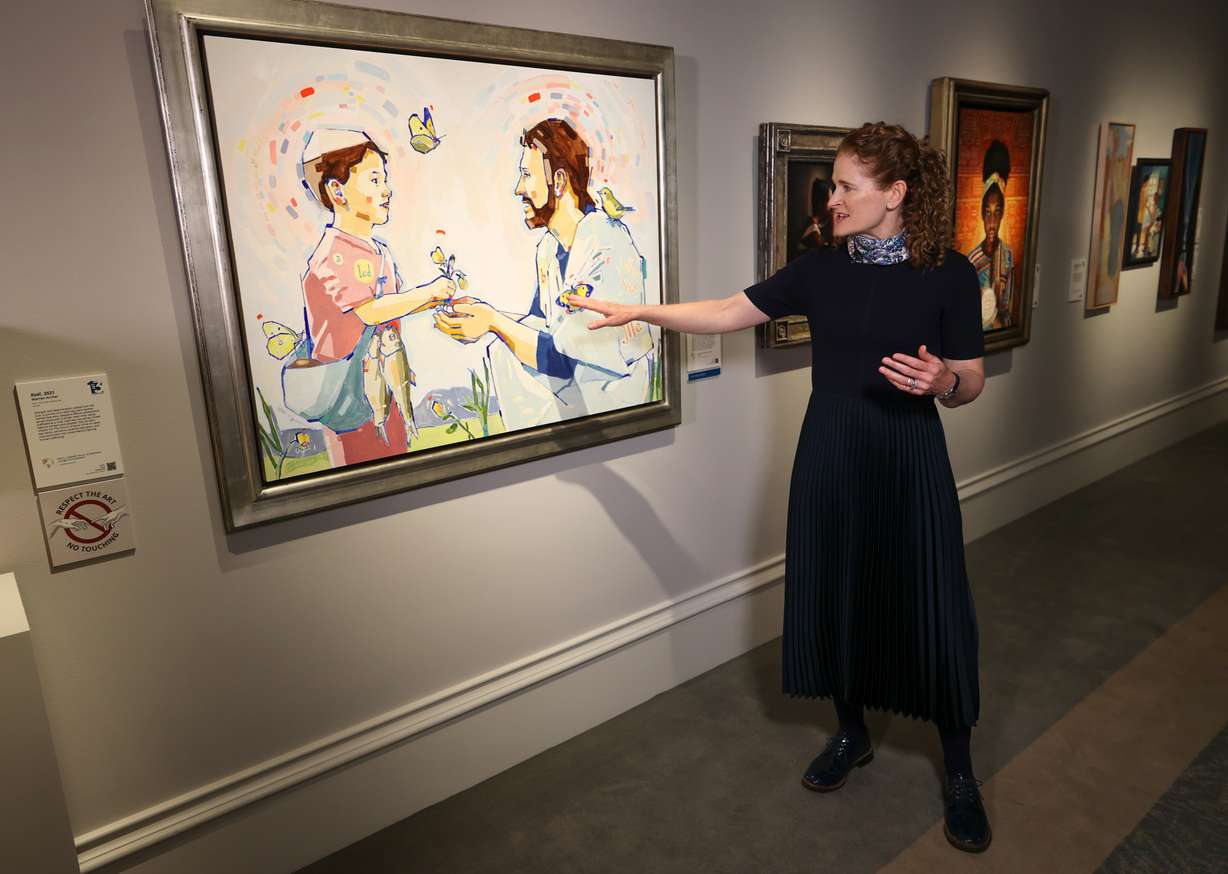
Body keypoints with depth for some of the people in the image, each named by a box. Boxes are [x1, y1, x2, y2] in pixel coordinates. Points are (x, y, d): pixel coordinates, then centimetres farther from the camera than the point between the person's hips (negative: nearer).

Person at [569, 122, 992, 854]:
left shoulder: (948, 272, -7)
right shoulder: (819, 269, 2)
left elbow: (971, 385, -3)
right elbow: (730, 312, 5)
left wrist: (941, 380, -26)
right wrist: (638, 311, 1)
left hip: (907, 457, -3)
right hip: (830, 454, 4)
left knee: (929, 607, 3)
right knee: (836, 596, 11)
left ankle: (960, 772, 25)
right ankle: (852, 735, 35)